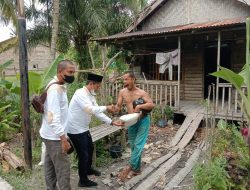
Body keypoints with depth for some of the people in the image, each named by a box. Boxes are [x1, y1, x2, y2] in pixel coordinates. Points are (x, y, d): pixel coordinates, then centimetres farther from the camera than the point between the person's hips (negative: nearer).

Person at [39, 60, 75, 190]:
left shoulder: (59, 86, 9)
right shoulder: (55, 89, -22)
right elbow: (53, 116, -27)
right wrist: (63, 138, -26)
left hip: (51, 134, 10)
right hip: (54, 136, -10)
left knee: (51, 166, 18)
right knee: (63, 169, -1)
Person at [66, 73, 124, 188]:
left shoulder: (90, 95, 6)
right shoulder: (81, 94, -23)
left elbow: (97, 112, 7)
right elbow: (90, 110, -37)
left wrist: (112, 122, 2)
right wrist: (106, 108, -27)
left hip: (83, 128, 10)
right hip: (76, 129, -10)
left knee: (90, 148, 24)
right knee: (83, 154, 2)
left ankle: (88, 169, 49)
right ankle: (83, 181, 23)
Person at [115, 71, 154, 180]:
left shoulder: (141, 93, -13)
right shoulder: (122, 92, -2)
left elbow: (152, 105, -19)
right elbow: (118, 107, 1)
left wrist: (139, 106, -31)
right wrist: (115, 108, -21)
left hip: (143, 121, -5)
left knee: (138, 145, -8)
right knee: (133, 145, 13)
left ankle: (130, 167, 3)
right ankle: (136, 169, 27)